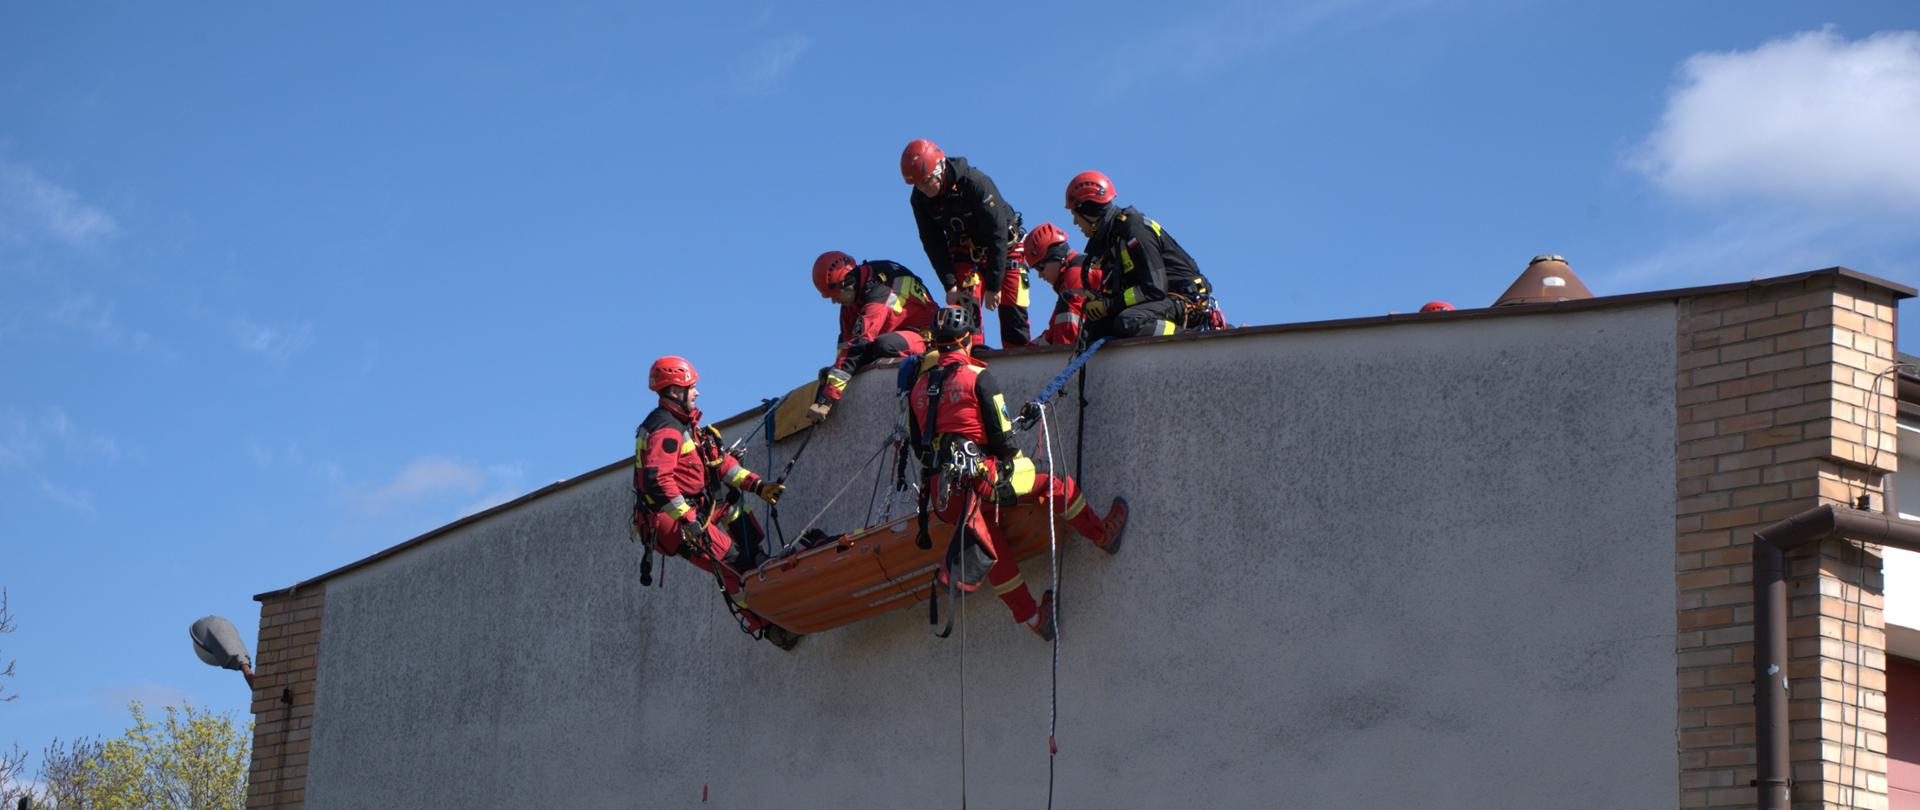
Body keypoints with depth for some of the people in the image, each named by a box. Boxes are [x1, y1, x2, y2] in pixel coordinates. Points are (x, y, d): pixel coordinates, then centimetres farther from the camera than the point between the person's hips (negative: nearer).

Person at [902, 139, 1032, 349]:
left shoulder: (976, 183, -30)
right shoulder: (919, 198, -14)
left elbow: (997, 234, -27)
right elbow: (933, 243, -8)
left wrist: (993, 286, -25)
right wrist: (950, 285, -18)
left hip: (1005, 249, -4)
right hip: (964, 251, 4)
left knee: (1011, 313, -11)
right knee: (964, 304, -16)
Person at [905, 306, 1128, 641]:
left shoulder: (919, 385, 12)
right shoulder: (977, 377, -5)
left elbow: (916, 441, 16)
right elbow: (1001, 434, -7)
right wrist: (1012, 466, 10)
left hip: (941, 488, 6)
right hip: (979, 475, -6)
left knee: (994, 552, 15)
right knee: (1057, 486, 12)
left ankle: (1031, 616, 23)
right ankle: (1103, 534, 24)